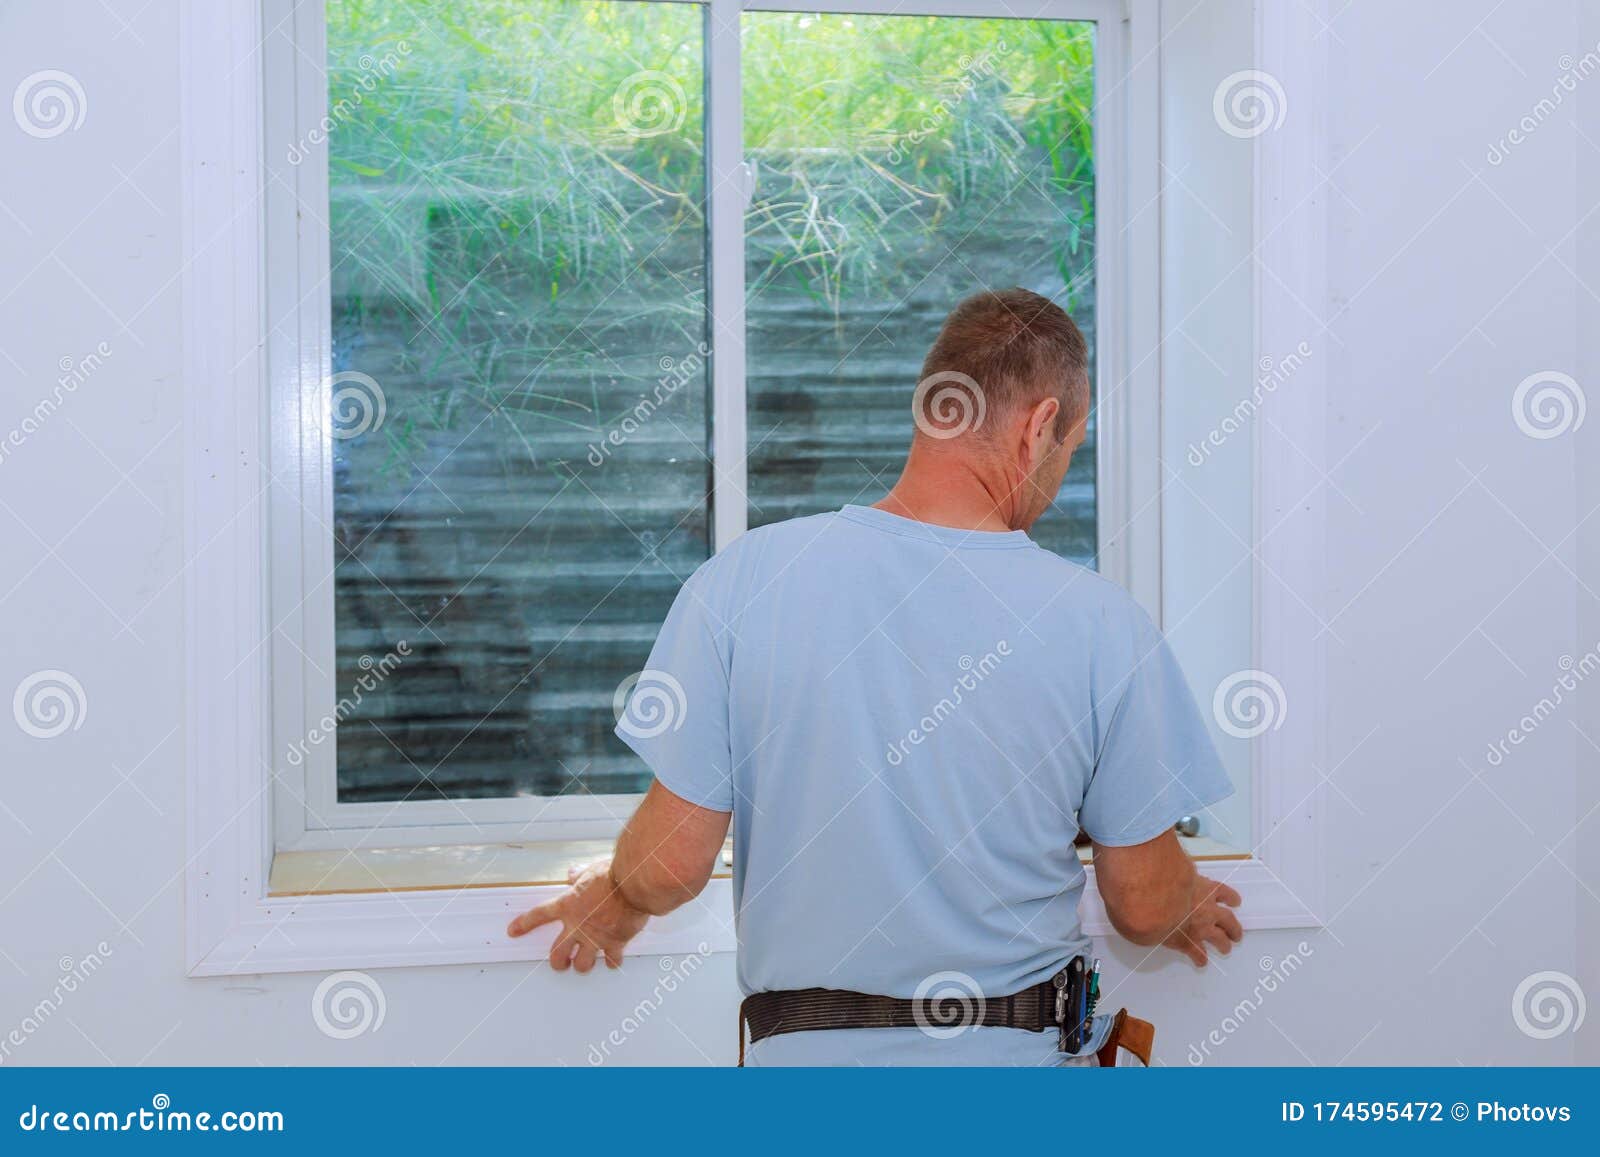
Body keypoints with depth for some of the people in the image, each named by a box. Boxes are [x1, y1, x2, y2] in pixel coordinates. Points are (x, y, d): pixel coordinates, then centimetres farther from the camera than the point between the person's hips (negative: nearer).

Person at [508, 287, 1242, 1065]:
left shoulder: (743, 578, -13)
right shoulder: (1102, 622, -13)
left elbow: (673, 864, -9)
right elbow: (1143, 907, -3)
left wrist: (613, 899, 14)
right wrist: (1186, 911, 20)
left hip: (804, 1052, 1)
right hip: (1012, 1056, 0)